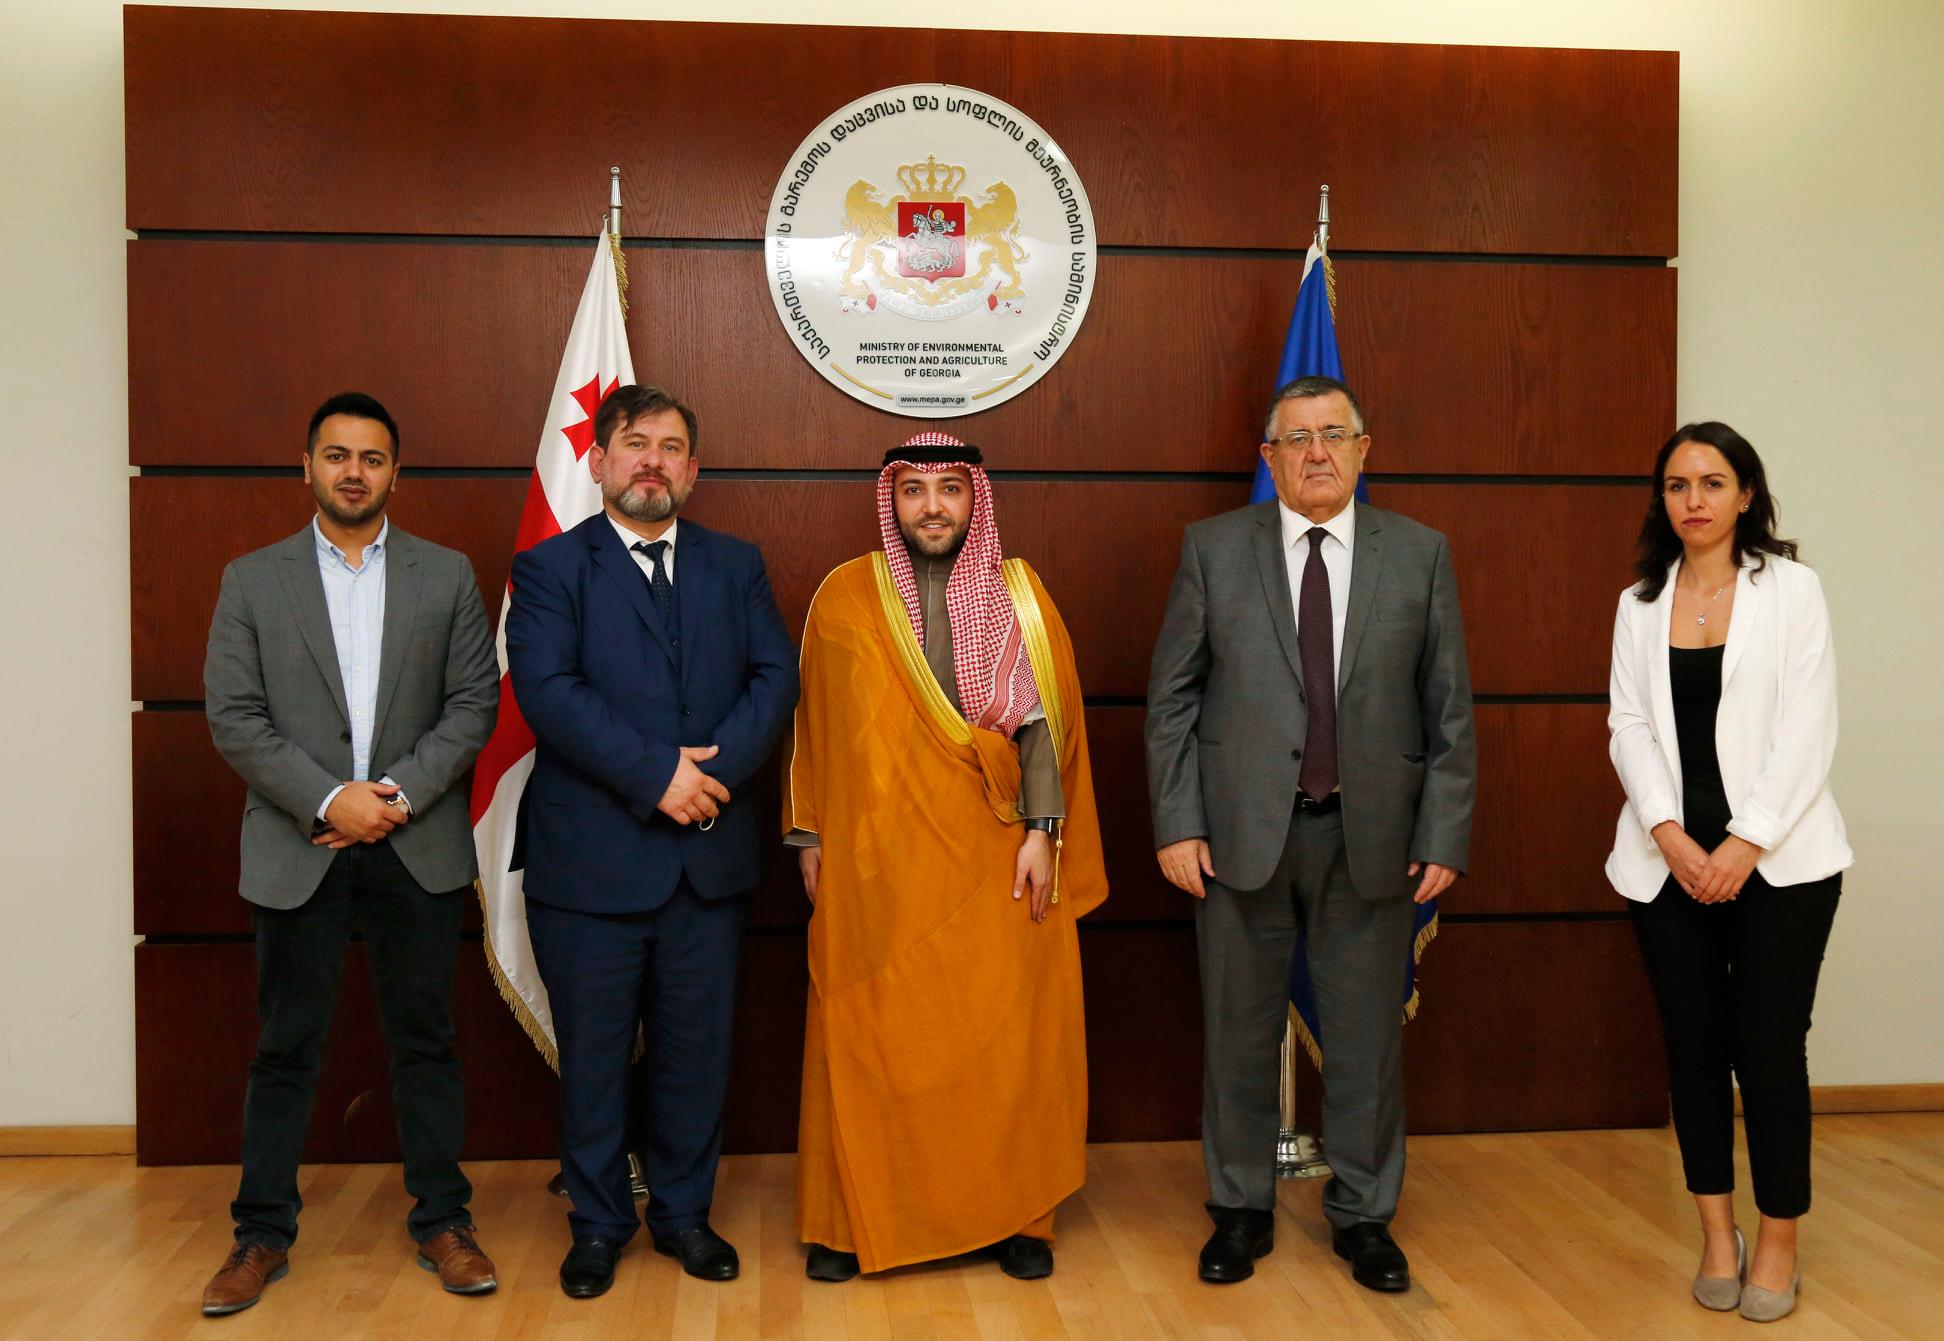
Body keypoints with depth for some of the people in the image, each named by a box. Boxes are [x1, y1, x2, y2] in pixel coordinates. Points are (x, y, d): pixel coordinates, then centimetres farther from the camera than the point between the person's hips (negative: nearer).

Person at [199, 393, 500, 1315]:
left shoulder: (446, 576, 6)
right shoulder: (252, 580, 5)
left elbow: (474, 703, 1)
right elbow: (233, 716, -2)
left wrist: (397, 792, -11)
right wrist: (329, 799, -13)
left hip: (417, 847, 0)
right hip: (297, 849, 0)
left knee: (424, 1039, 8)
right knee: (285, 1047, 9)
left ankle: (442, 1221, 20)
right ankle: (263, 1232, 23)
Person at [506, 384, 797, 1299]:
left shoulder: (736, 565, 11)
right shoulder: (550, 567, 0)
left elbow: (775, 676, 1)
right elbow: (547, 689, -14)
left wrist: (716, 767, -15)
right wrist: (656, 774, -20)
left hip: (709, 855, 3)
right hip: (589, 857, -3)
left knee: (696, 1049, 12)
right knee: (593, 1052, 10)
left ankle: (683, 1213, 31)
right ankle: (599, 1223, 28)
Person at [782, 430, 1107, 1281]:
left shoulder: (1019, 596, 5)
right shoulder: (845, 596, 5)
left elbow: (1043, 718, 1)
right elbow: (815, 724, 8)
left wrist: (1042, 833, -7)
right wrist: (809, 837, 6)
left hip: (994, 860, 0)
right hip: (874, 863, 0)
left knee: (1005, 1035, 4)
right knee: (867, 1036, 4)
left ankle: (1010, 1214, 20)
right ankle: (852, 1220, 19)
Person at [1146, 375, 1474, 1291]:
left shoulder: (1419, 554, 4)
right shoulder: (1213, 548, 1)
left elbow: (1449, 709, 4)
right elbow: (1171, 696, 1)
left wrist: (1444, 835, -2)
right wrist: (1177, 824, -6)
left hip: (1372, 835, 1)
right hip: (1242, 830, 0)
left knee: (1367, 1035, 11)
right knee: (1239, 1032, 10)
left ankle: (1362, 1214, 29)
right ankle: (1241, 1209, 28)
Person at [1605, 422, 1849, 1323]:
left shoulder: (1791, 589, 0)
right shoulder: (1638, 603, 8)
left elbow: (1806, 730, -6)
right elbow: (1629, 727, 2)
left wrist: (1745, 843, -14)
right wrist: (1670, 836, -11)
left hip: (1777, 857, -2)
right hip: (1670, 859, 3)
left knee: (1768, 1047, -1)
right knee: (1693, 1044, 7)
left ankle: (1778, 1241, 16)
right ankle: (1717, 1235, 20)